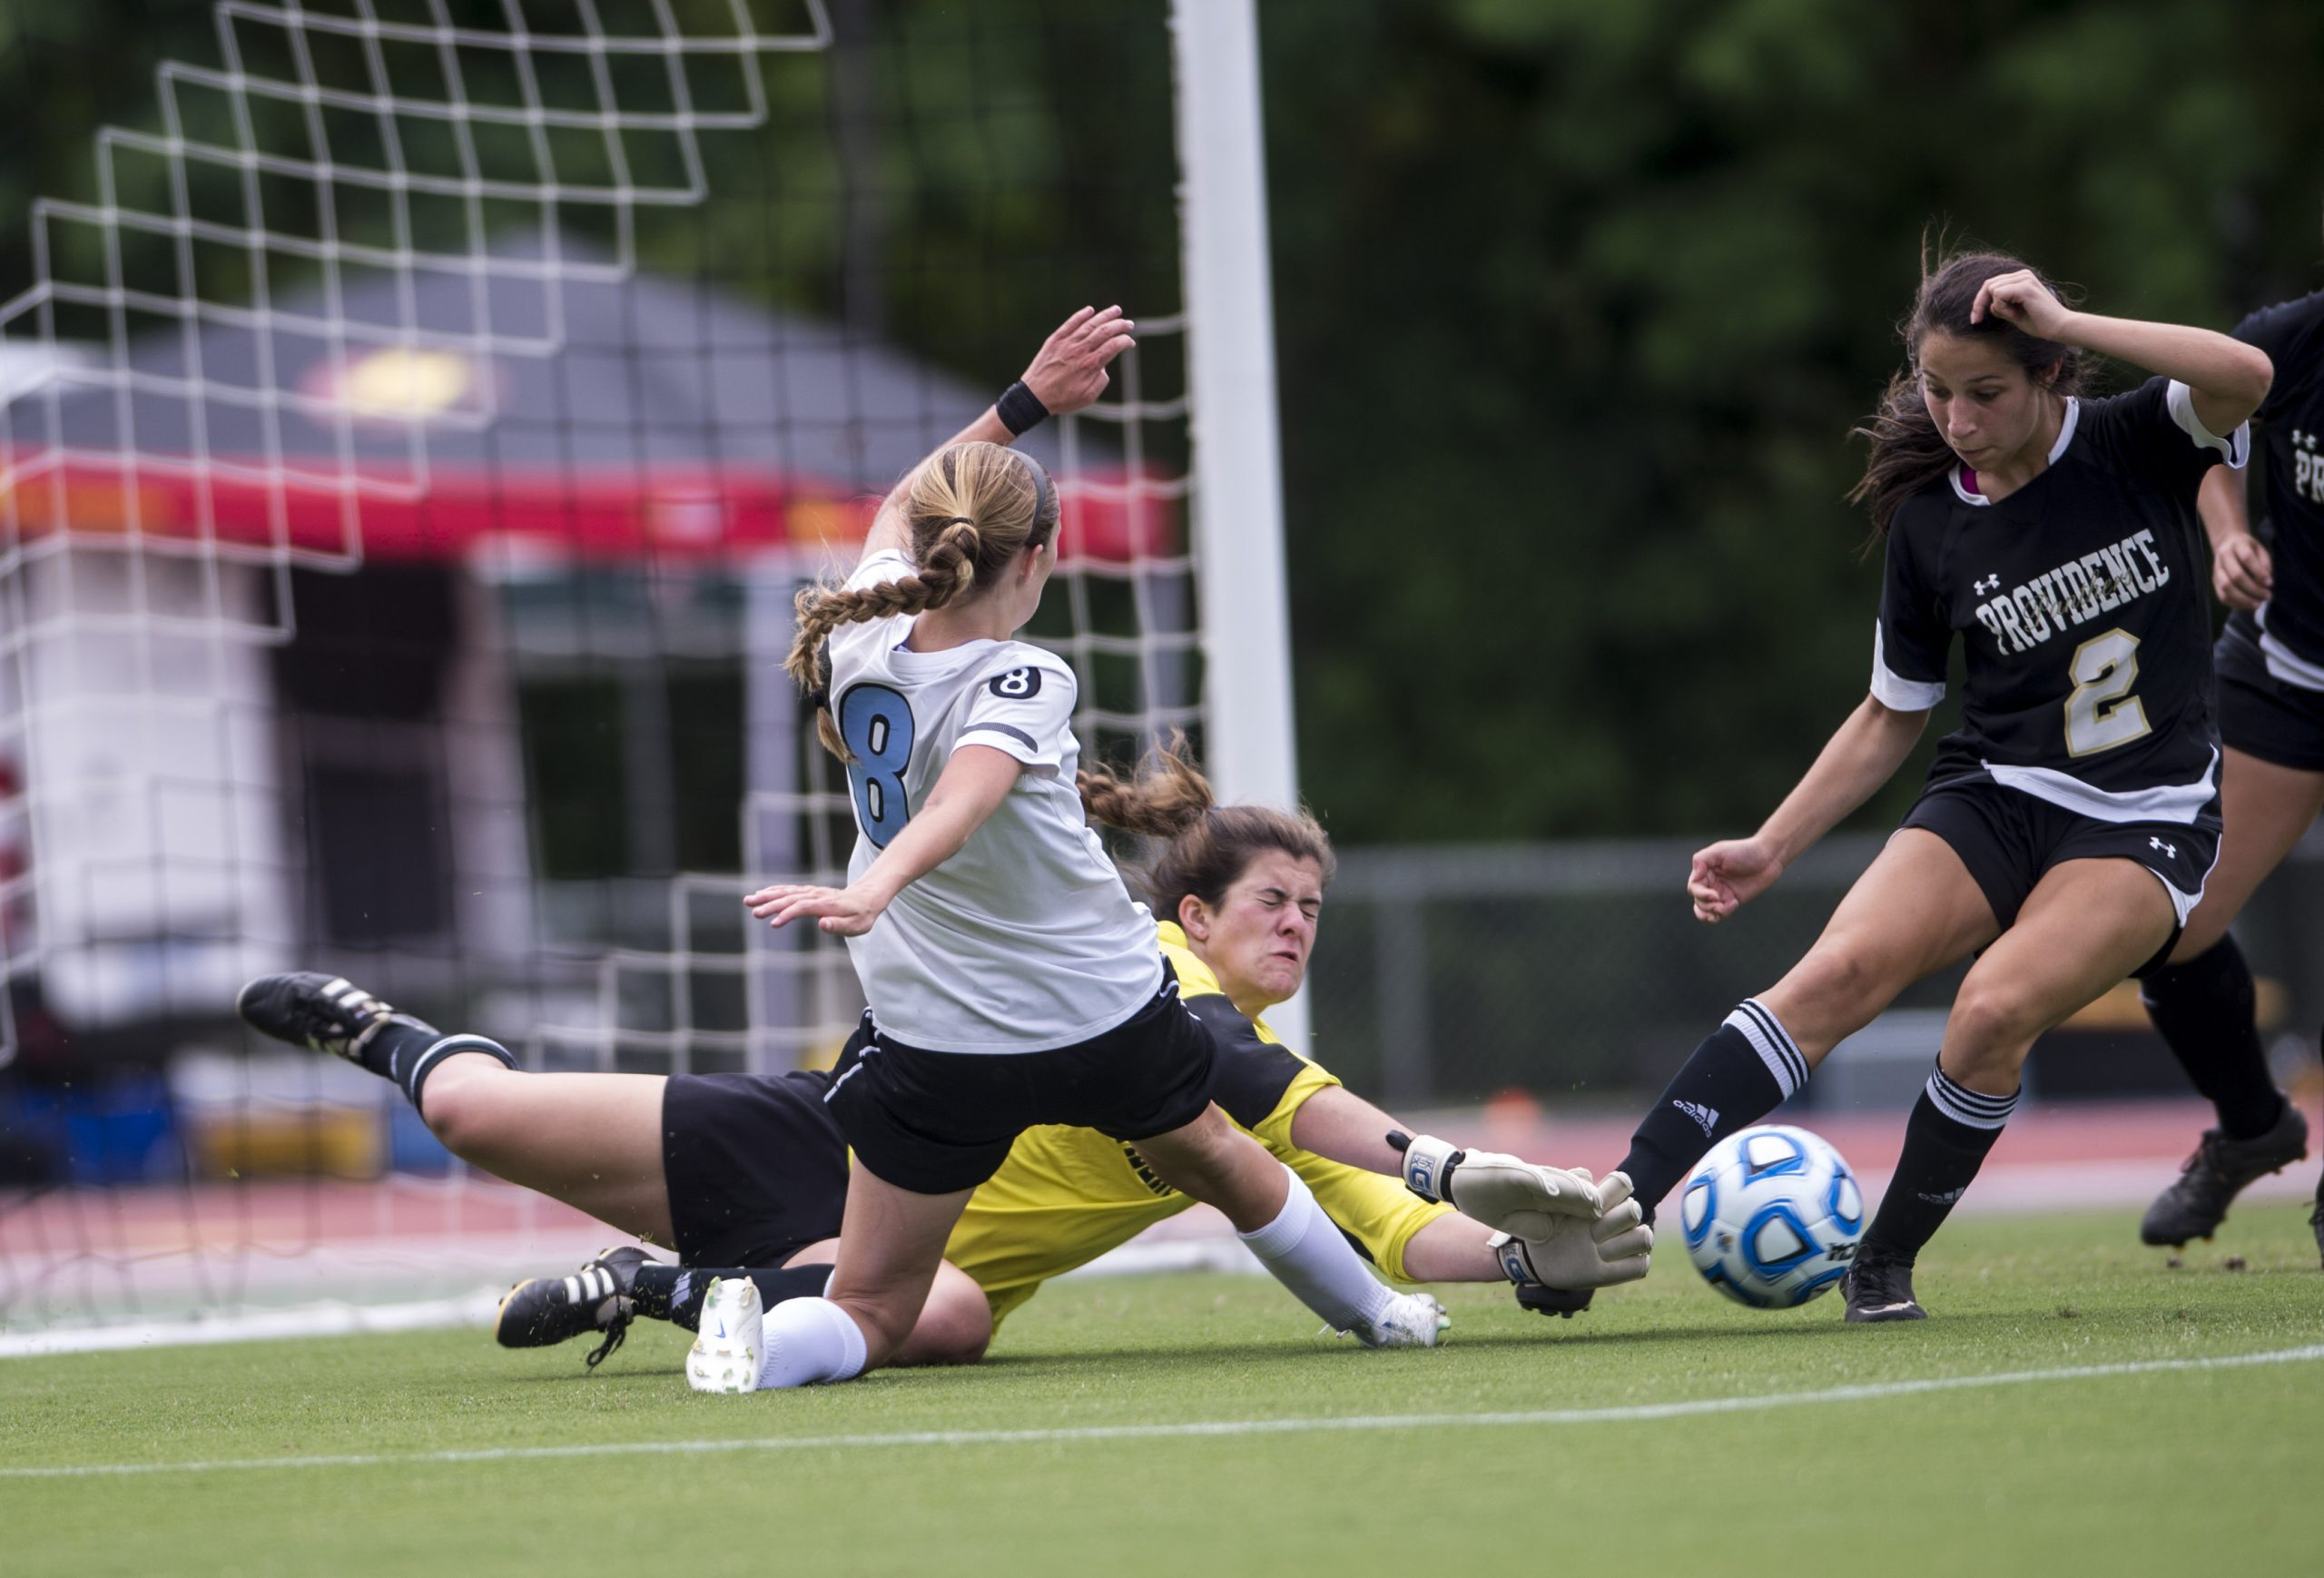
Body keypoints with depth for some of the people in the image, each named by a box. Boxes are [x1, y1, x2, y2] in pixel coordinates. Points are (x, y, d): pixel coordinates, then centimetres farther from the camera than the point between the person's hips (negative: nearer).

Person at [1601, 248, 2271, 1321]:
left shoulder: (2132, 448, -5)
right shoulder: (1930, 521, 2)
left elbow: (2247, 376, -27)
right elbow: (1892, 716, 13)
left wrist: (2065, 324, -28)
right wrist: (1773, 848, 6)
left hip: (2144, 825, -2)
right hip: (1992, 796, 2)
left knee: (1997, 1007, -29)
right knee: (1842, 969, -24)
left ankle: (1887, 1263, -10)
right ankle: (1615, 1205, -32)